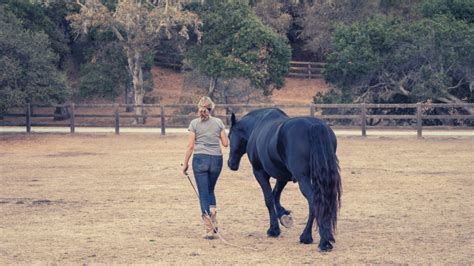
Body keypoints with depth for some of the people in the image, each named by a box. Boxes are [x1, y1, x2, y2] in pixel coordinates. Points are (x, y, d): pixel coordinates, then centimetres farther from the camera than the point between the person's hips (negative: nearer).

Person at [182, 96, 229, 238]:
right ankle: (214, 220, 6)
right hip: (216, 159, 2)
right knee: (210, 190, 23)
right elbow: (225, 143, 3)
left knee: (203, 193, 3)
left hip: (200, 159, -2)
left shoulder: (194, 123, -3)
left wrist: (185, 164, 3)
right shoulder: (218, 122, 2)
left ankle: (209, 229, -2)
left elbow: (190, 146, -5)